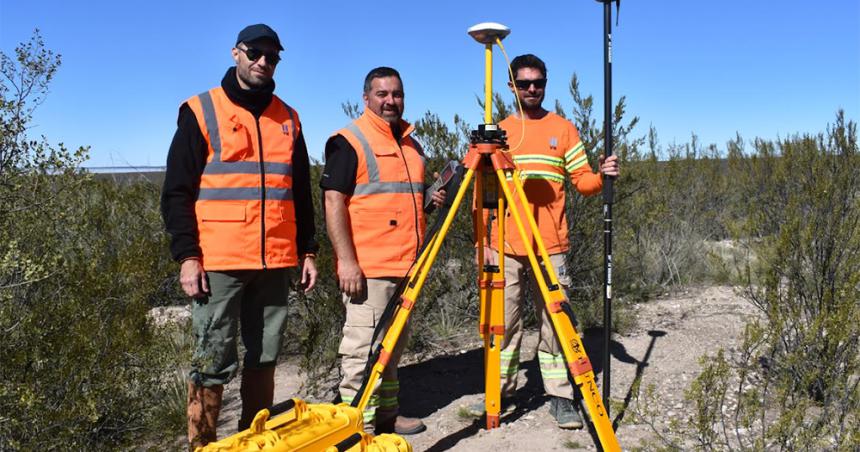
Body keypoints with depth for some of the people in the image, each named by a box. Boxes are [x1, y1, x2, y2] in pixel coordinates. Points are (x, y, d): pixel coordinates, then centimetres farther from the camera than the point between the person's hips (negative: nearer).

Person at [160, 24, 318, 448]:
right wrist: (187, 255, -10)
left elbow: (301, 193, 18)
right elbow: (177, 192, -1)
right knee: (213, 363, 0)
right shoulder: (200, 111, 3)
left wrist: (307, 251, 12)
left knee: (264, 359, 10)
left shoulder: (287, 119, 15)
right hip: (218, 263, -4)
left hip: (276, 262, 4)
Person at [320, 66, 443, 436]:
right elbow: (334, 201, -13)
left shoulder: (411, 144, 18)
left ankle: (387, 414, 28)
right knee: (363, 348, -5)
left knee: (394, 345, 16)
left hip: (406, 266, 8)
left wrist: (431, 198, 5)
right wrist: (346, 260, -20)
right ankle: (359, 426, 5)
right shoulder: (349, 141, -6)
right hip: (367, 267, -8)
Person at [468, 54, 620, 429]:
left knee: (553, 325, 2)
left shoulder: (563, 128, 8)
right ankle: (502, 391, 19)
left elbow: (583, 182, 5)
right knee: (504, 324, 7)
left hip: (550, 247, -1)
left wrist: (601, 176, -17)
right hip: (504, 247, 1)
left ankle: (561, 397, 11)